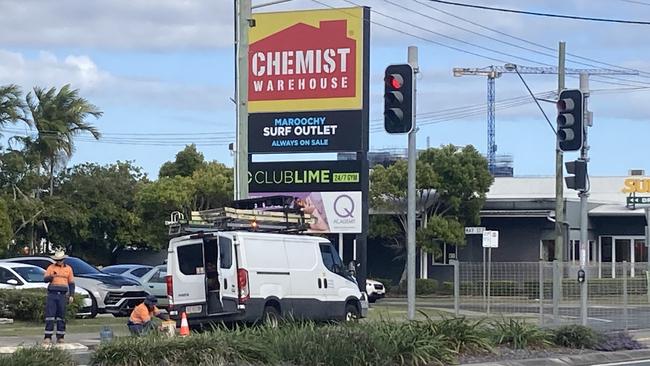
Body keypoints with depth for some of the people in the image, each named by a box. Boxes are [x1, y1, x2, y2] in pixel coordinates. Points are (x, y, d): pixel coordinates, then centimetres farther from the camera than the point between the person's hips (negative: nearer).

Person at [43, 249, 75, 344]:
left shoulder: (68, 268, 11)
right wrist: (51, 276, -23)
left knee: (61, 316, 2)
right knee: (50, 315, -6)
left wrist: (71, 295, 4)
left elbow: (71, 283, 13)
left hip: (62, 295, 1)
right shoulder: (51, 267, 7)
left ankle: (60, 337, 7)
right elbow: (45, 279, -1)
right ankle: (48, 337, -7)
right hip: (52, 294, -1)